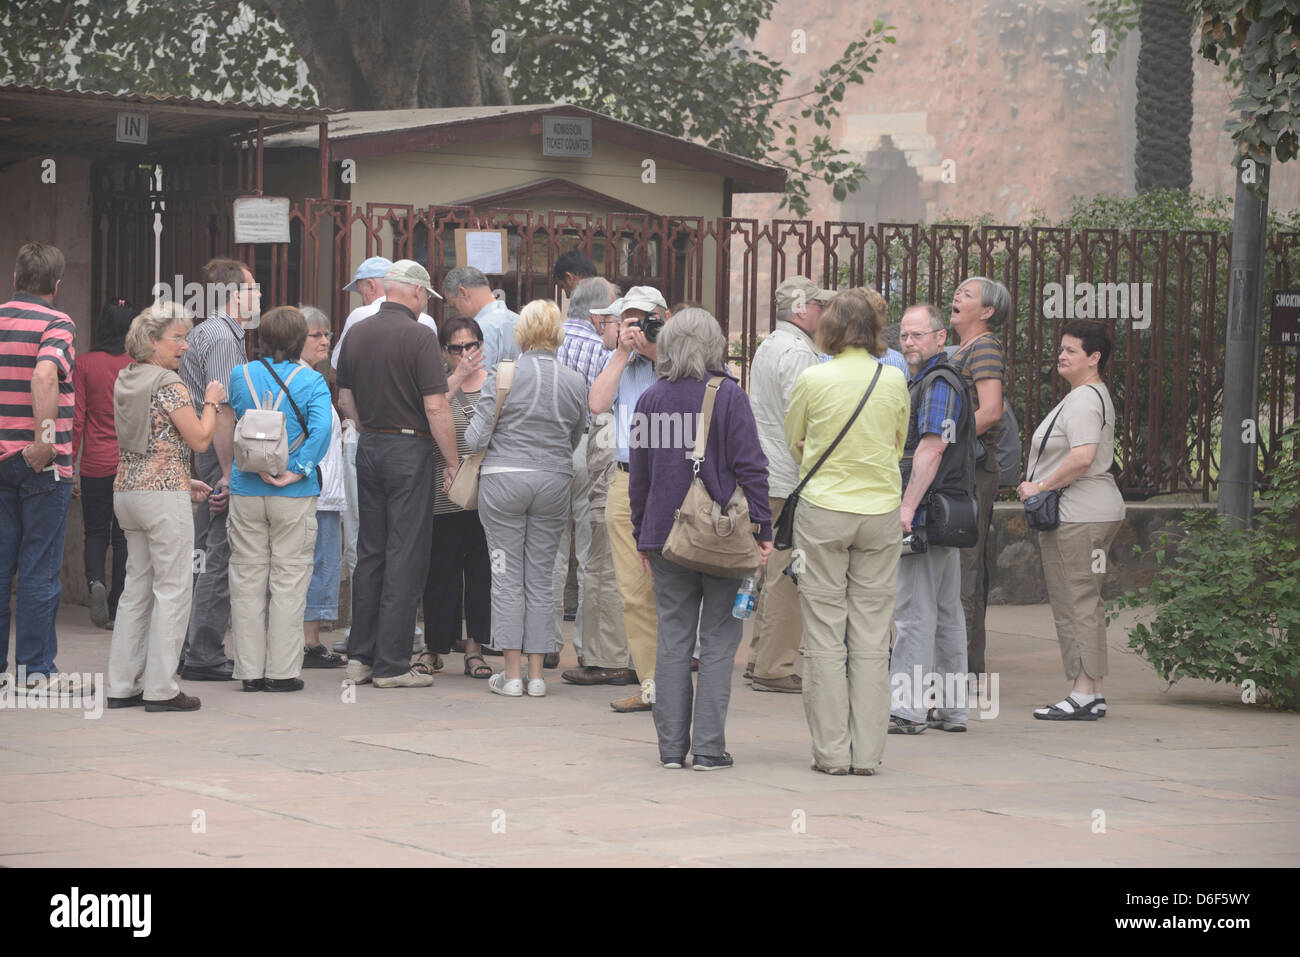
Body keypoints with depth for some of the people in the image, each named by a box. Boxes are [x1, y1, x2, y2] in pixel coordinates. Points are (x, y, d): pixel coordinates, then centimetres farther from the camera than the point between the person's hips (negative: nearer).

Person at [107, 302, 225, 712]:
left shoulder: (126, 381, 13)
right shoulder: (168, 383, -13)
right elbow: (200, 439, -13)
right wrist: (212, 403, 3)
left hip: (127, 490, 9)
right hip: (163, 496, -9)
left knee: (137, 587, 12)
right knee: (173, 588, -3)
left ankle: (122, 685, 13)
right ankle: (160, 688, -4)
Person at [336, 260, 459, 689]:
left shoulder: (356, 334, 7)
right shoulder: (419, 337, -13)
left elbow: (345, 402, 13)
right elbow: (436, 407, -17)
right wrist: (453, 461, -9)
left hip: (368, 448, 7)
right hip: (410, 449, -7)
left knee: (370, 552, 14)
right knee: (405, 557, -3)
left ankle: (360, 655, 16)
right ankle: (392, 665, -2)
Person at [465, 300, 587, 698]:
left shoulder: (502, 377, -8)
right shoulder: (576, 382, 2)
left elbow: (475, 437, -8)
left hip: (504, 479, -3)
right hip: (554, 482, 3)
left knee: (507, 577, 2)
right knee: (541, 578, 8)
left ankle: (511, 674, 1)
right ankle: (536, 674, 8)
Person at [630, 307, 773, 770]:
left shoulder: (651, 399, 3)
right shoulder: (729, 395, -7)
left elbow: (639, 475, 9)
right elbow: (750, 465, -9)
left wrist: (642, 536, 18)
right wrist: (762, 527, -3)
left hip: (666, 536, 3)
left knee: (673, 640, 8)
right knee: (718, 641, 2)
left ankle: (672, 746, 9)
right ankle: (709, 747, -1)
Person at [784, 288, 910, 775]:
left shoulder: (813, 379, -7)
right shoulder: (894, 380, -1)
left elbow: (792, 444, 8)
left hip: (823, 510, -2)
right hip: (881, 511, 2)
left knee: (824, 636, 3)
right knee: (872, 636, 6)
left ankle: (831, 751, 3)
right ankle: (867, 752, 6)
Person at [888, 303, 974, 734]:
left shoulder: (938, 383, -12)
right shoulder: (921, 381, 21)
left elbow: (931, 448, -21)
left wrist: (908, 507, -24)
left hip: (927, 511, -11)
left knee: (914, 611, -10)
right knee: (946, 612, 11)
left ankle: (906, 707, -10)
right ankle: (952, 708, 15)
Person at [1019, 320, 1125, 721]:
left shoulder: (1083, 399, -15)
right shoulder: (1095, 395, 20)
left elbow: (1082, 458, -26)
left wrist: (1040, 487, -17)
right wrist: (1040, 486, 16)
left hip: (1077, 515, -11)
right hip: (1096, 510, 11)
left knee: (1074, 602, -8)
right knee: (1087, 601, 12)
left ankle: (1082, 695, -7)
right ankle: (1092, 694, 15)